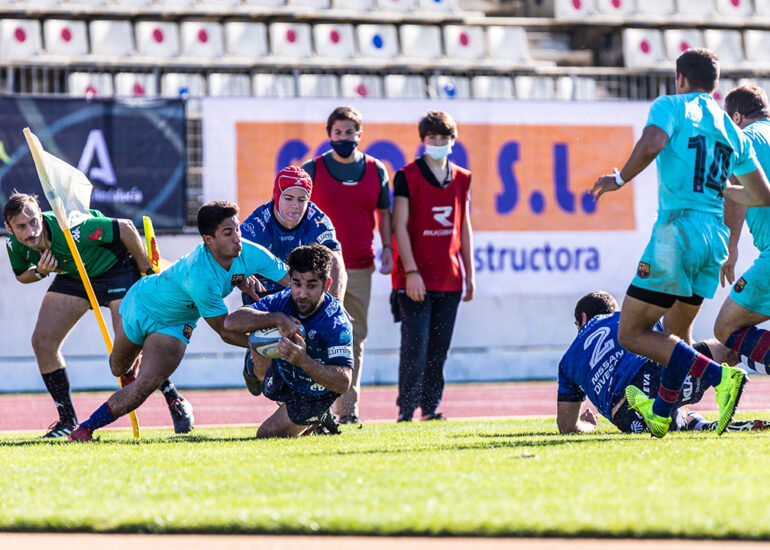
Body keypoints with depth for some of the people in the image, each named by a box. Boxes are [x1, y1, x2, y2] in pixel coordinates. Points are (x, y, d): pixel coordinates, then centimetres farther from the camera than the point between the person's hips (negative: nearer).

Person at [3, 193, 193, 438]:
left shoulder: (70, 230, -38)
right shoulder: (15, 245, -18)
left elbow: (125, 228, -27)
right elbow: (22, 276, 4)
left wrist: (147, 272, -15)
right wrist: (40, 272, -21)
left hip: (116, 268, -6)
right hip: (72, 276, 6)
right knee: (42, 341, -6)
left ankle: (176, 402, 2)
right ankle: (67, 419, 6)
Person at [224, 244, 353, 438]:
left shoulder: (336, 324, -33)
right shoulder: (283, 301, -20)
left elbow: (343, 383, -38)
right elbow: (231, 322, -28)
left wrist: (303, 361, -54)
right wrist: (278, 319, -41)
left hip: (311, 398, -4)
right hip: (279, 376, 4)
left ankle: (318, 420, 26)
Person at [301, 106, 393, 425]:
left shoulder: (375, 170, 10)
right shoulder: (312, 170, 2)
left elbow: (384, 212, 19)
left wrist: (387, 248, 6)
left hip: (360, 269, 3)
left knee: (355, 339, 5)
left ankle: (347, 409, 11)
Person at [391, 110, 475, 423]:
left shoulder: (461, 179, 12)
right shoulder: (407, 177, -3)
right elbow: (400, 227, -7)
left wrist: (470, 274, 14)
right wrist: (411, 271, -14)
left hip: (449, 279, 5)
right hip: (416, 278, -5)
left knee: (440, 347, 6)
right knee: (416, 344, -10)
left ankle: (431, 406, 13)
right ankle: (406, 408, -5)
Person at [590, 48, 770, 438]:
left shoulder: (670, 106, 2)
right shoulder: (732, 131, 18)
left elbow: (652, 143, -20)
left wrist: (620, 179, -6)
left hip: (678, 229, -7)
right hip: (716, 236, 7)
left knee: (632, 333, -4)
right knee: (676, 329, 25)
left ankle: (720, 376, -18)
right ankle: (661, 412, 35)